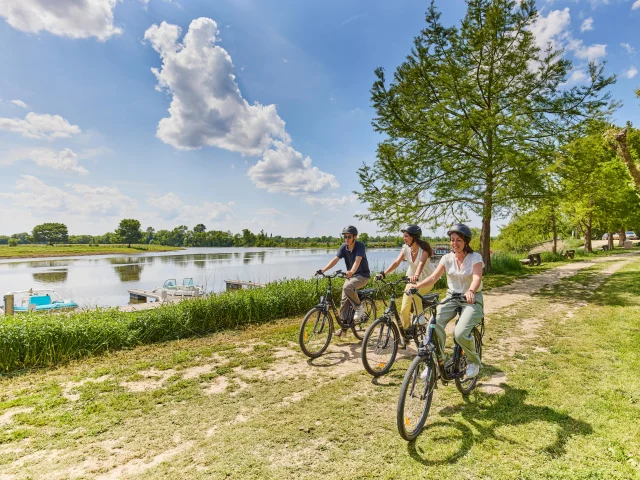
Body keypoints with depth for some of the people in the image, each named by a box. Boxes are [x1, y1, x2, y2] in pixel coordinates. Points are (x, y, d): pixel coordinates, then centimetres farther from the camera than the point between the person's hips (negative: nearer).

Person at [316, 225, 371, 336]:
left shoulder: (360, 246, -19)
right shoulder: (344, 247, -4)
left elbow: (357, 260, -34)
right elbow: (335, 259, -14)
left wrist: (351, 271, -53)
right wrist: (323, 270, -28)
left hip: (363, 275, -6)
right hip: (351, 275, 6)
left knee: (347, 287, -32)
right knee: (344, 300, 0)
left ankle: (359, 308, -10)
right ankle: (344, 325, 12)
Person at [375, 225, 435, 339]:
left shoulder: (424, 248, -22)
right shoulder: (405, 248, -10)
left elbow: (421, 263, -39)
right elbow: (396, 262, -20)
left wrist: (416, 276, -58)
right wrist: (383, 273, -34)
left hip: (427, 278, -4)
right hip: (412, 278, 5)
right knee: (404, 309, -3)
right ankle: (406, 331, 19)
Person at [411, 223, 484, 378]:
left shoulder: (475, 257, -11)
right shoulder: (447, 258, 0)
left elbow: (477, 278, -28)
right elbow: (434, 277, -10)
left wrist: (470, 292, -50)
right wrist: (416, 286, -28)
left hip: (472, 299, -3)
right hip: (452, 297, 4)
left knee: (460, 333, -25)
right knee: (434, 324, -24)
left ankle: (473, 361, 9)